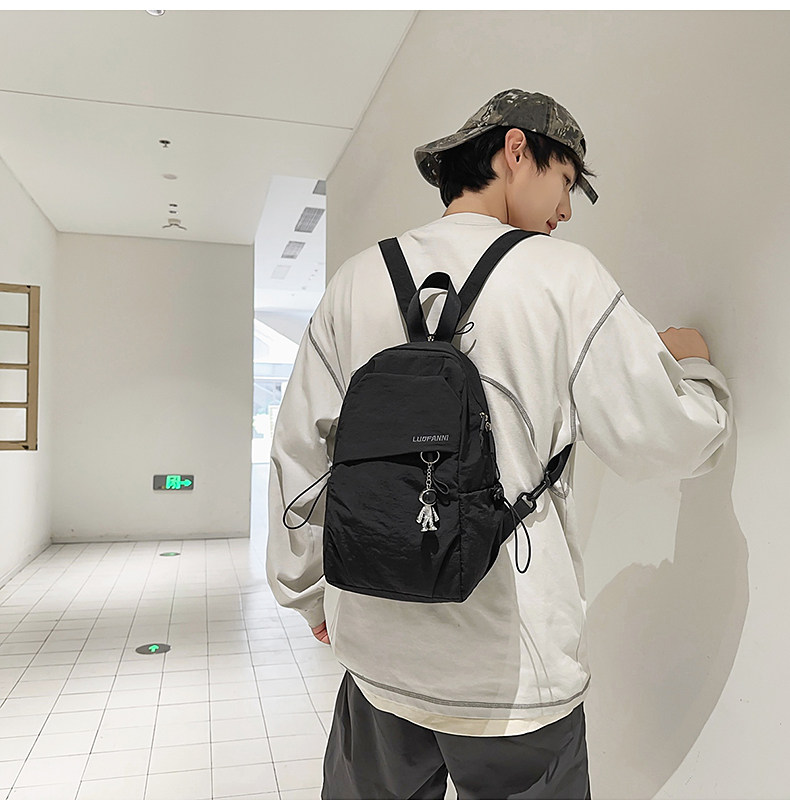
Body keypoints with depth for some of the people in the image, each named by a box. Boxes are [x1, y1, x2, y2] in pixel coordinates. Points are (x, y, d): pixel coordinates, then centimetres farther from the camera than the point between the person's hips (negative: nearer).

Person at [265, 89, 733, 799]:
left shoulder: (358, 279, 2)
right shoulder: (562, 274, -8)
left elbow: (299, 453, 5)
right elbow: (669, 441, -5)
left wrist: (308, 592, 18)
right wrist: (695, 365, 17)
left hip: (377, 650, 4)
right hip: (510, 662, -3)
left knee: (372, 794, 22)